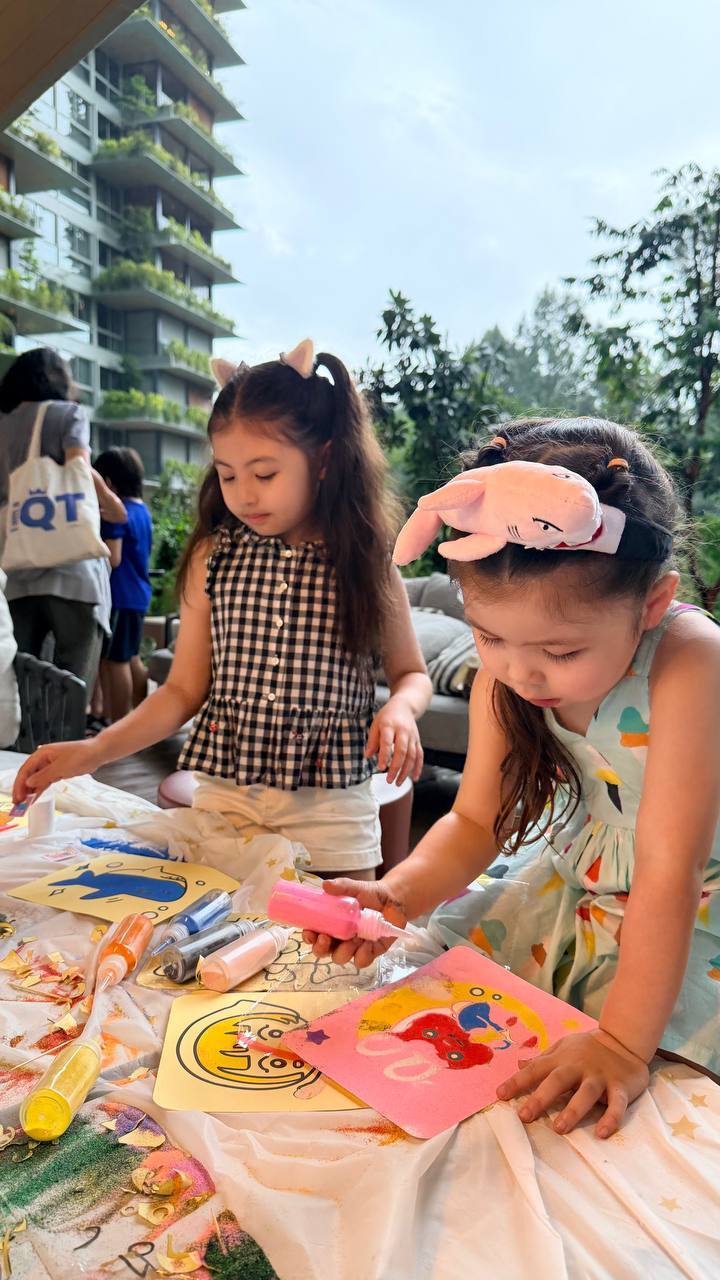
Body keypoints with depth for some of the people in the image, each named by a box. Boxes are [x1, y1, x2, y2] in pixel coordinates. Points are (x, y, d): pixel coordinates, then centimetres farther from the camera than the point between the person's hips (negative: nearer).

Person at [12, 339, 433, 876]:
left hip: (330, 804, -1)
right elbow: (185, 689, 2)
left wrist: (400, 708, -16)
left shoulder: (366, 563, -6)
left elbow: (412, 673, 6)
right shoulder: (212, 559, -2)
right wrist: (94, 749, -9)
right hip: (223, 788, 2)